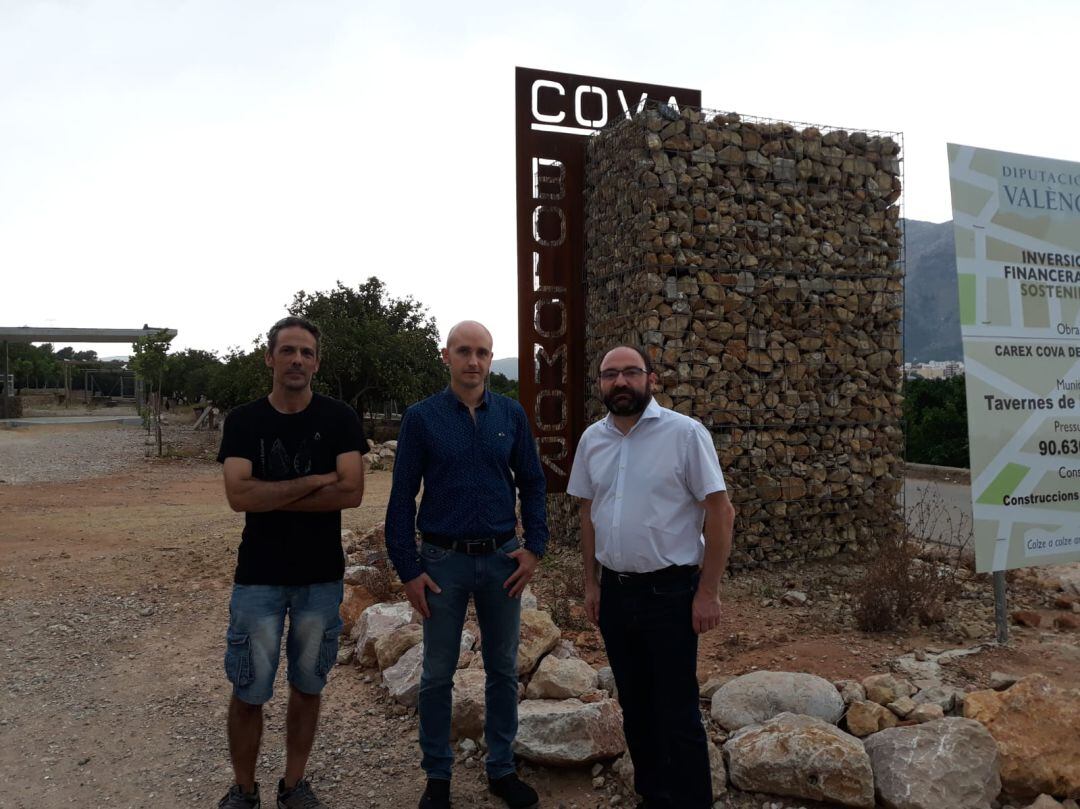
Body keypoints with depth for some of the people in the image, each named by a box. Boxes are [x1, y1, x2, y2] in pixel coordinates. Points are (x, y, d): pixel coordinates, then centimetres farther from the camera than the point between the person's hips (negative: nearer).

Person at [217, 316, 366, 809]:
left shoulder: (339, 419, -3)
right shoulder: (243, 421, -1)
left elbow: (351, 492, -15)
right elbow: (239, 495, -15)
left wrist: (272, 496, -14)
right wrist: (314, 481, -17)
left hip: (321, 577, 1)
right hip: (258, 578, 0)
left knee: (307, 686, 13)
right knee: (249, 692, 6)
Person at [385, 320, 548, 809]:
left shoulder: (511, 415, 1)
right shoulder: (421, 418, -5)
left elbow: (532, 483, 7)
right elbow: (402, 496, -4)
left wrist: (534, 546, -3)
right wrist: (408, 569, -7)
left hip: (502, 558, 2)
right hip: (444, 560, -2)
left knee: (503, 669, 13)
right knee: (438, 675, 9)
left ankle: (501, 768, 29)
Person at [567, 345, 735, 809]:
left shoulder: (685, 433, -12)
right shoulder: (592, 439, 5)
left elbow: (720, 512, -11)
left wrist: (708, 592, -13)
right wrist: (591, 583, 11)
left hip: (670, 592, -5)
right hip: (615, 592, 5)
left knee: (676, 712, 4)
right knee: (634, 705, 17)